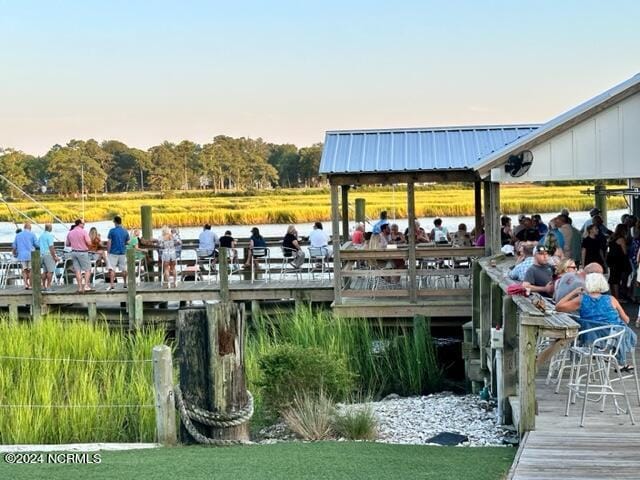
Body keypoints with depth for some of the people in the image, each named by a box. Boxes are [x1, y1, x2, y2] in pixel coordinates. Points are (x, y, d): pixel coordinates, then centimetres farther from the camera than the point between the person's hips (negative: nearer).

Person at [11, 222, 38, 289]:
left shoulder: (18, 235, 8)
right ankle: (30, 285, 6)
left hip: (22, 255, 3)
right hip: (30, 255, -2)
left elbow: (14, 246, 10)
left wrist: (14, 254, 26)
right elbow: (37, 244, -5)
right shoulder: (32, 234, -2)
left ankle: (26, 284, -5)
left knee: (24, 270, 10)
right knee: (30, 270, 6)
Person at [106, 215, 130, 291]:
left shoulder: (112, 231, -8)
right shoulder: (125, 231, 2)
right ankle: (125, 283, 22)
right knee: (124, 269, 13)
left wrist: (108, 251, -2)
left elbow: (109, 242, -10)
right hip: (123, 253, 4)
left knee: (112, 269, -3)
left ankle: (111, 284, -11)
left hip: (113, 253, -4)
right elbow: (127, 242, 9)